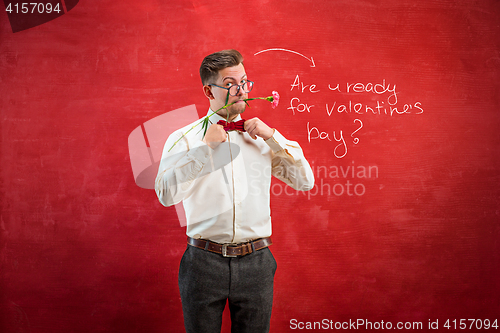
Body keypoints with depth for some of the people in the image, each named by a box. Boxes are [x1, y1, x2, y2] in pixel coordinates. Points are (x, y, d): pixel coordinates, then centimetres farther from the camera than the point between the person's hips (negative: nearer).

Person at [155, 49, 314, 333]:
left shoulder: (262, 138, 8)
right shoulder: (184, 139, -1)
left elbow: (305, 182, 3)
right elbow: (167, 195, -15)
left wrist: (272, 136, -5)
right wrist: (205, 146, -15)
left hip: (256, 263, 2)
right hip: (204, 263, -2)